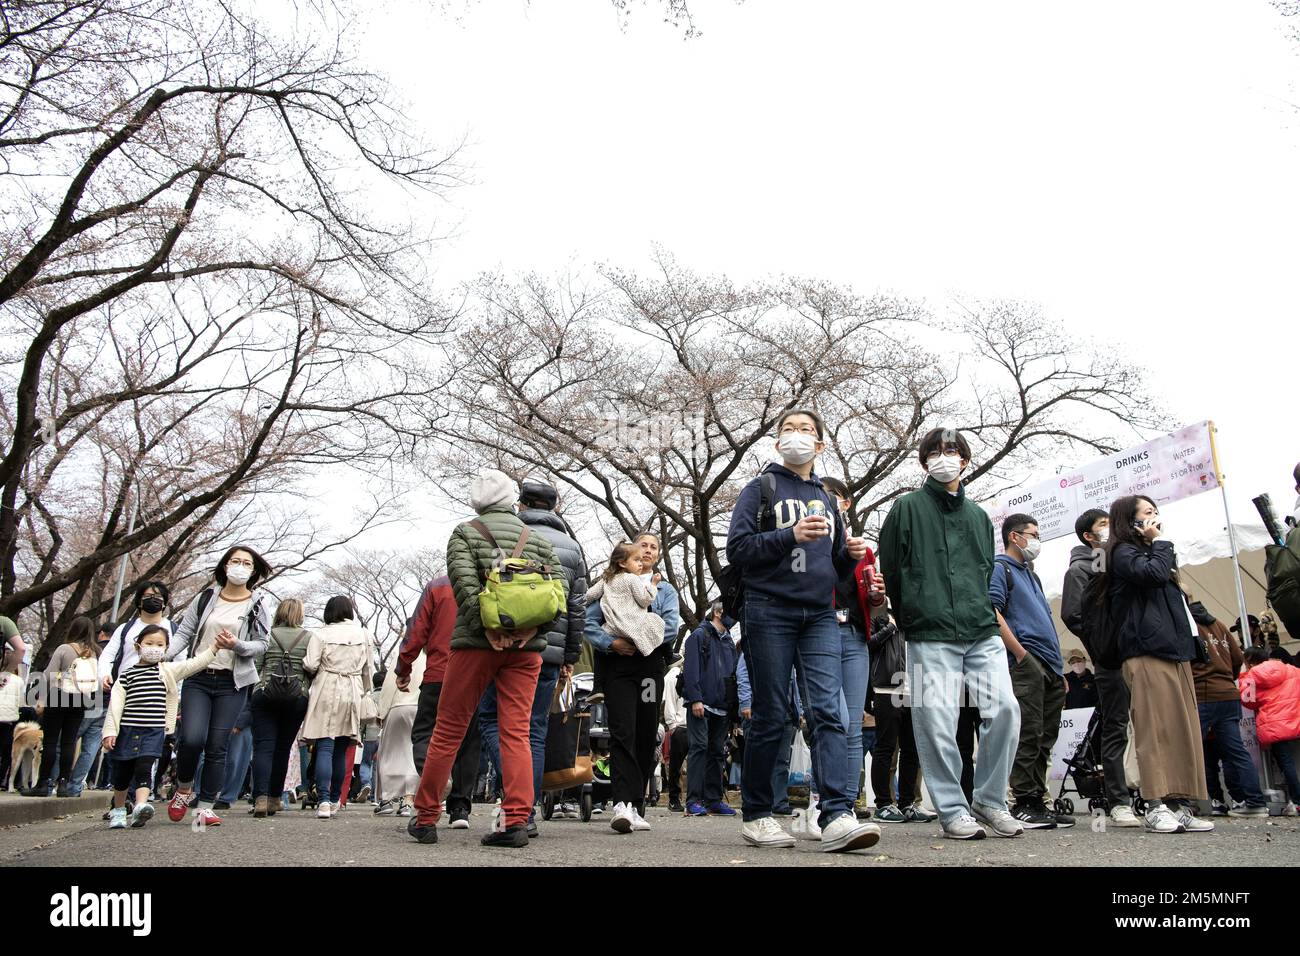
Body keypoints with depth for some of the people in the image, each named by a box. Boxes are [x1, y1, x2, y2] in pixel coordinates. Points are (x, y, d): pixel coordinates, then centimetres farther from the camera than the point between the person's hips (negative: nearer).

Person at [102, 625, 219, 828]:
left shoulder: (168, 671, 6)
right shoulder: (126, 675, 3)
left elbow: (192, 665, -4)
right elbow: (116, 703, 0)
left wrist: (214, 647, -14)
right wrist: (110, 731, -8)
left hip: (154, 730, -1)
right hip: (127, 729, 1)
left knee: (144, 768, -14)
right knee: (122, 772, 12)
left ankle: (140, 807, -25)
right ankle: (118, 811, 29)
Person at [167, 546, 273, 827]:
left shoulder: (259, 604, 3)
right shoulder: (206, 598, 7)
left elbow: (261, 645, 2)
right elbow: (183, 633, 5)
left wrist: (236, 645, -17)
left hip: (232, 682, 0)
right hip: (198, 678, 0)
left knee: (217, 747, -1)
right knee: (192, 739, -14)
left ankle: (205, 807, 11)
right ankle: (183, 790, 14)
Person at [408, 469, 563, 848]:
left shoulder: (465, 533, 6)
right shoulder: (538, 540, 15)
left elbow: (465, 583, -11)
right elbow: (560, 587, 2)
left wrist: (487, 629, -15)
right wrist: (532, 627, -5)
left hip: (476, 642, -2)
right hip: (526, 647, 2)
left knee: (448, 731, 7)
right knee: (516, 733, 3)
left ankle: (425, 818, 15)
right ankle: (517, 821, -5)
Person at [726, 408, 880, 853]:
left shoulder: (826, 499, 20)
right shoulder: (761, 488, 6)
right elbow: (737, 548, -6)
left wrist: (851, 554, 1)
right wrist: (791, 536, -18)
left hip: (820, 616, 4)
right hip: (770, 612, -4)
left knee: (828, 711, -11)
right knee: (770, 716, 0)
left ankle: (837, 816, -17)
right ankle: (756, 816, 11)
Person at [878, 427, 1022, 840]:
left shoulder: (978, 515, 19)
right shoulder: (908, 508, 5)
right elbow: (891, 571, 4)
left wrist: (982, 611, 13)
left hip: (982, 632, 4)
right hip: (931, 637, -4)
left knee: (1005, 710, -7)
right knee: (937, 723, -5)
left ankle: (989, 800, 11)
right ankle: (952, 810, 9)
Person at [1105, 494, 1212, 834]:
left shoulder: (1151, 552, 28)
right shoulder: (1124, 552, 2)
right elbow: (1154, 574, -18)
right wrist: (1159, 543, 0)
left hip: (1175, 649, 9)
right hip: (1147, 651, -9)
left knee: (1182, 729, 4)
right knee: (1156, 729, -12)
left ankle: (1179, 806, 5)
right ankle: (1156, 807, -11)